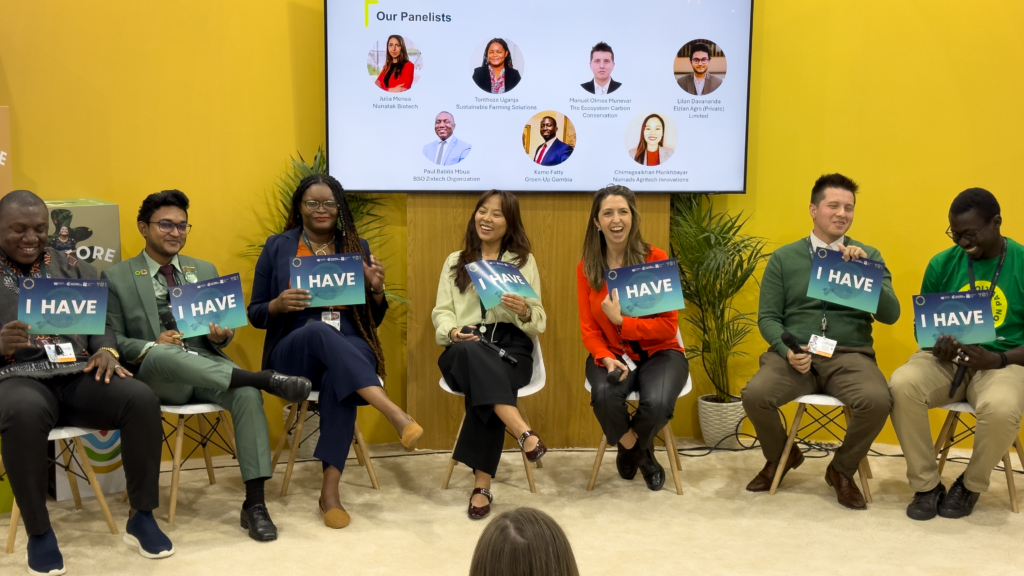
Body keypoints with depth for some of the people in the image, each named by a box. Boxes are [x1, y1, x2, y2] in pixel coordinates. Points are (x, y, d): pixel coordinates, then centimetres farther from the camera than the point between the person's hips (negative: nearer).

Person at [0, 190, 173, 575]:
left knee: (141, 399, -26)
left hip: (79, 375, 3)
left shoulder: (74, 269, 19)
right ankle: (38, 532, -19)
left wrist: (106, 351, -7)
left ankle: (141, 517, -11)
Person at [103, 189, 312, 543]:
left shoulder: (205, 271, 20)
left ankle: (254, 504, -30)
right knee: (165, 354, -41)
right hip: (155, 376, -3)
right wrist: (150, 347, -18)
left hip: (206, 365, 3)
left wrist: (223, 335, -7)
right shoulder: (116, 278, 9)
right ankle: (265, 378, -37)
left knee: (247, 393, -31)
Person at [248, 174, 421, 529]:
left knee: (338, 378, -37)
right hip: (294, 352, -1)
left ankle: (330, 489, -33)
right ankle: (395, 414, -49)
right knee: (321, 331, -37)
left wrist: (377, 288, -6)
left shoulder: (357, 248, 13)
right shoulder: (277, 247, 9)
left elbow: (373, 320, 15)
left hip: (349, 349, 1)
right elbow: (255, 315, 10)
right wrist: (279, 305, -13)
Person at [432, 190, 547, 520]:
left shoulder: (524, 261, 16)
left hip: (511, 347, -1)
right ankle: (524, 433, -48)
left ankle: (482, 484, -34)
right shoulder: (455, 261, 21)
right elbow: (441, 313, 10)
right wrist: (453, 331, -13)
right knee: (470, 351, -39)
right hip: (465, 349, 1)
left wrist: (525, 311, -16)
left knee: (483, 385, -36)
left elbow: (538, 324, 8)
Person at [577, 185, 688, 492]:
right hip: (611, 353, 2)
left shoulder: (656, 259, -9)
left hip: (659, 352, -1)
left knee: (658, 402, -33)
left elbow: (668, 326, -10)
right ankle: (642, 455, 3)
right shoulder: (586, 268, -1)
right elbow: (589, 328, 0)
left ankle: (630, 451, 7)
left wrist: (621, 322, -23)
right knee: (604, 395, -33)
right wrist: (606, 358, -20)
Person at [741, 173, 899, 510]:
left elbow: (890, 315, 0)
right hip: (794, 354, 0)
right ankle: (780, 457, 8)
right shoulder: (784, 258, 9)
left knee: (877, 401, -31)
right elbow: (767, 317, 6)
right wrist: (787, 350, -14)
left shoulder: (868, 256, 11)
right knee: (755, 395, -28)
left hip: (850, 355, 0)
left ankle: (842, 470, 1)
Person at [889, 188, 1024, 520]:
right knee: (902, 385, -29)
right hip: (947, 360, 2)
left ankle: (971, 485, -3)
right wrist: (939, 350, -10)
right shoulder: (942, 264, 4)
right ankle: (926, 485, -10)